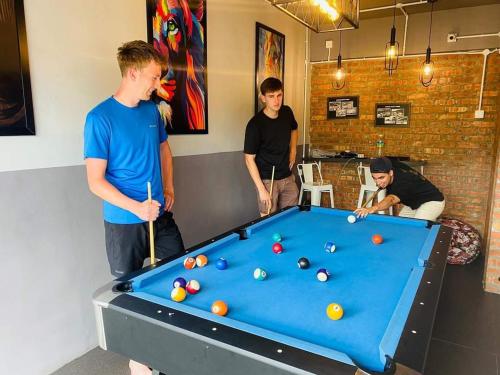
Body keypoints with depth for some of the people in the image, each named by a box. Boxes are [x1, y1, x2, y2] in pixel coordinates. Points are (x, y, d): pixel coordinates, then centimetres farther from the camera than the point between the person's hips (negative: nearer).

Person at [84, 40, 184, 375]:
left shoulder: (152, 111, 3)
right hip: (124, 223, -6)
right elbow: (96, 181, -16)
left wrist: (169, 189, 7)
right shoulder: (101, 118, -15)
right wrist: (136, 207, -25)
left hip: (161, 215, 6)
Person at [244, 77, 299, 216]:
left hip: (288, 178, 6)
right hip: (267, 181, -5)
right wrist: (261, 189, -18)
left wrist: (293, 150, 7)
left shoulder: (287, 112, -1)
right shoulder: (255, 124, -19)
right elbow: (249, 159, -15)